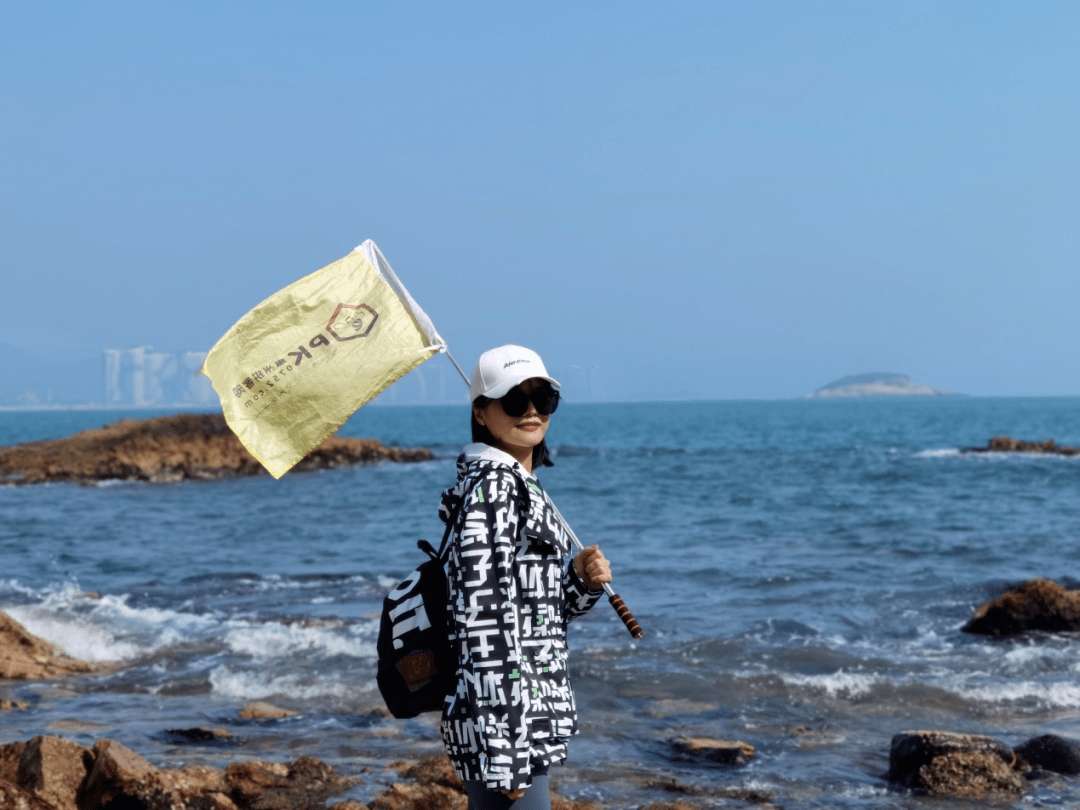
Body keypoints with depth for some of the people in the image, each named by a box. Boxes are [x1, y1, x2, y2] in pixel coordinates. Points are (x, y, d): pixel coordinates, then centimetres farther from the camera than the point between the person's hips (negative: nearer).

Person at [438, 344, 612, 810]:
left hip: (529, 713, 10)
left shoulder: (522, 484, 15)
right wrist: (504, 749, -24)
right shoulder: (492, 485, -14)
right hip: (506, 719, -10)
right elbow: (485, 618, -21)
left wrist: (581, 581, 0)